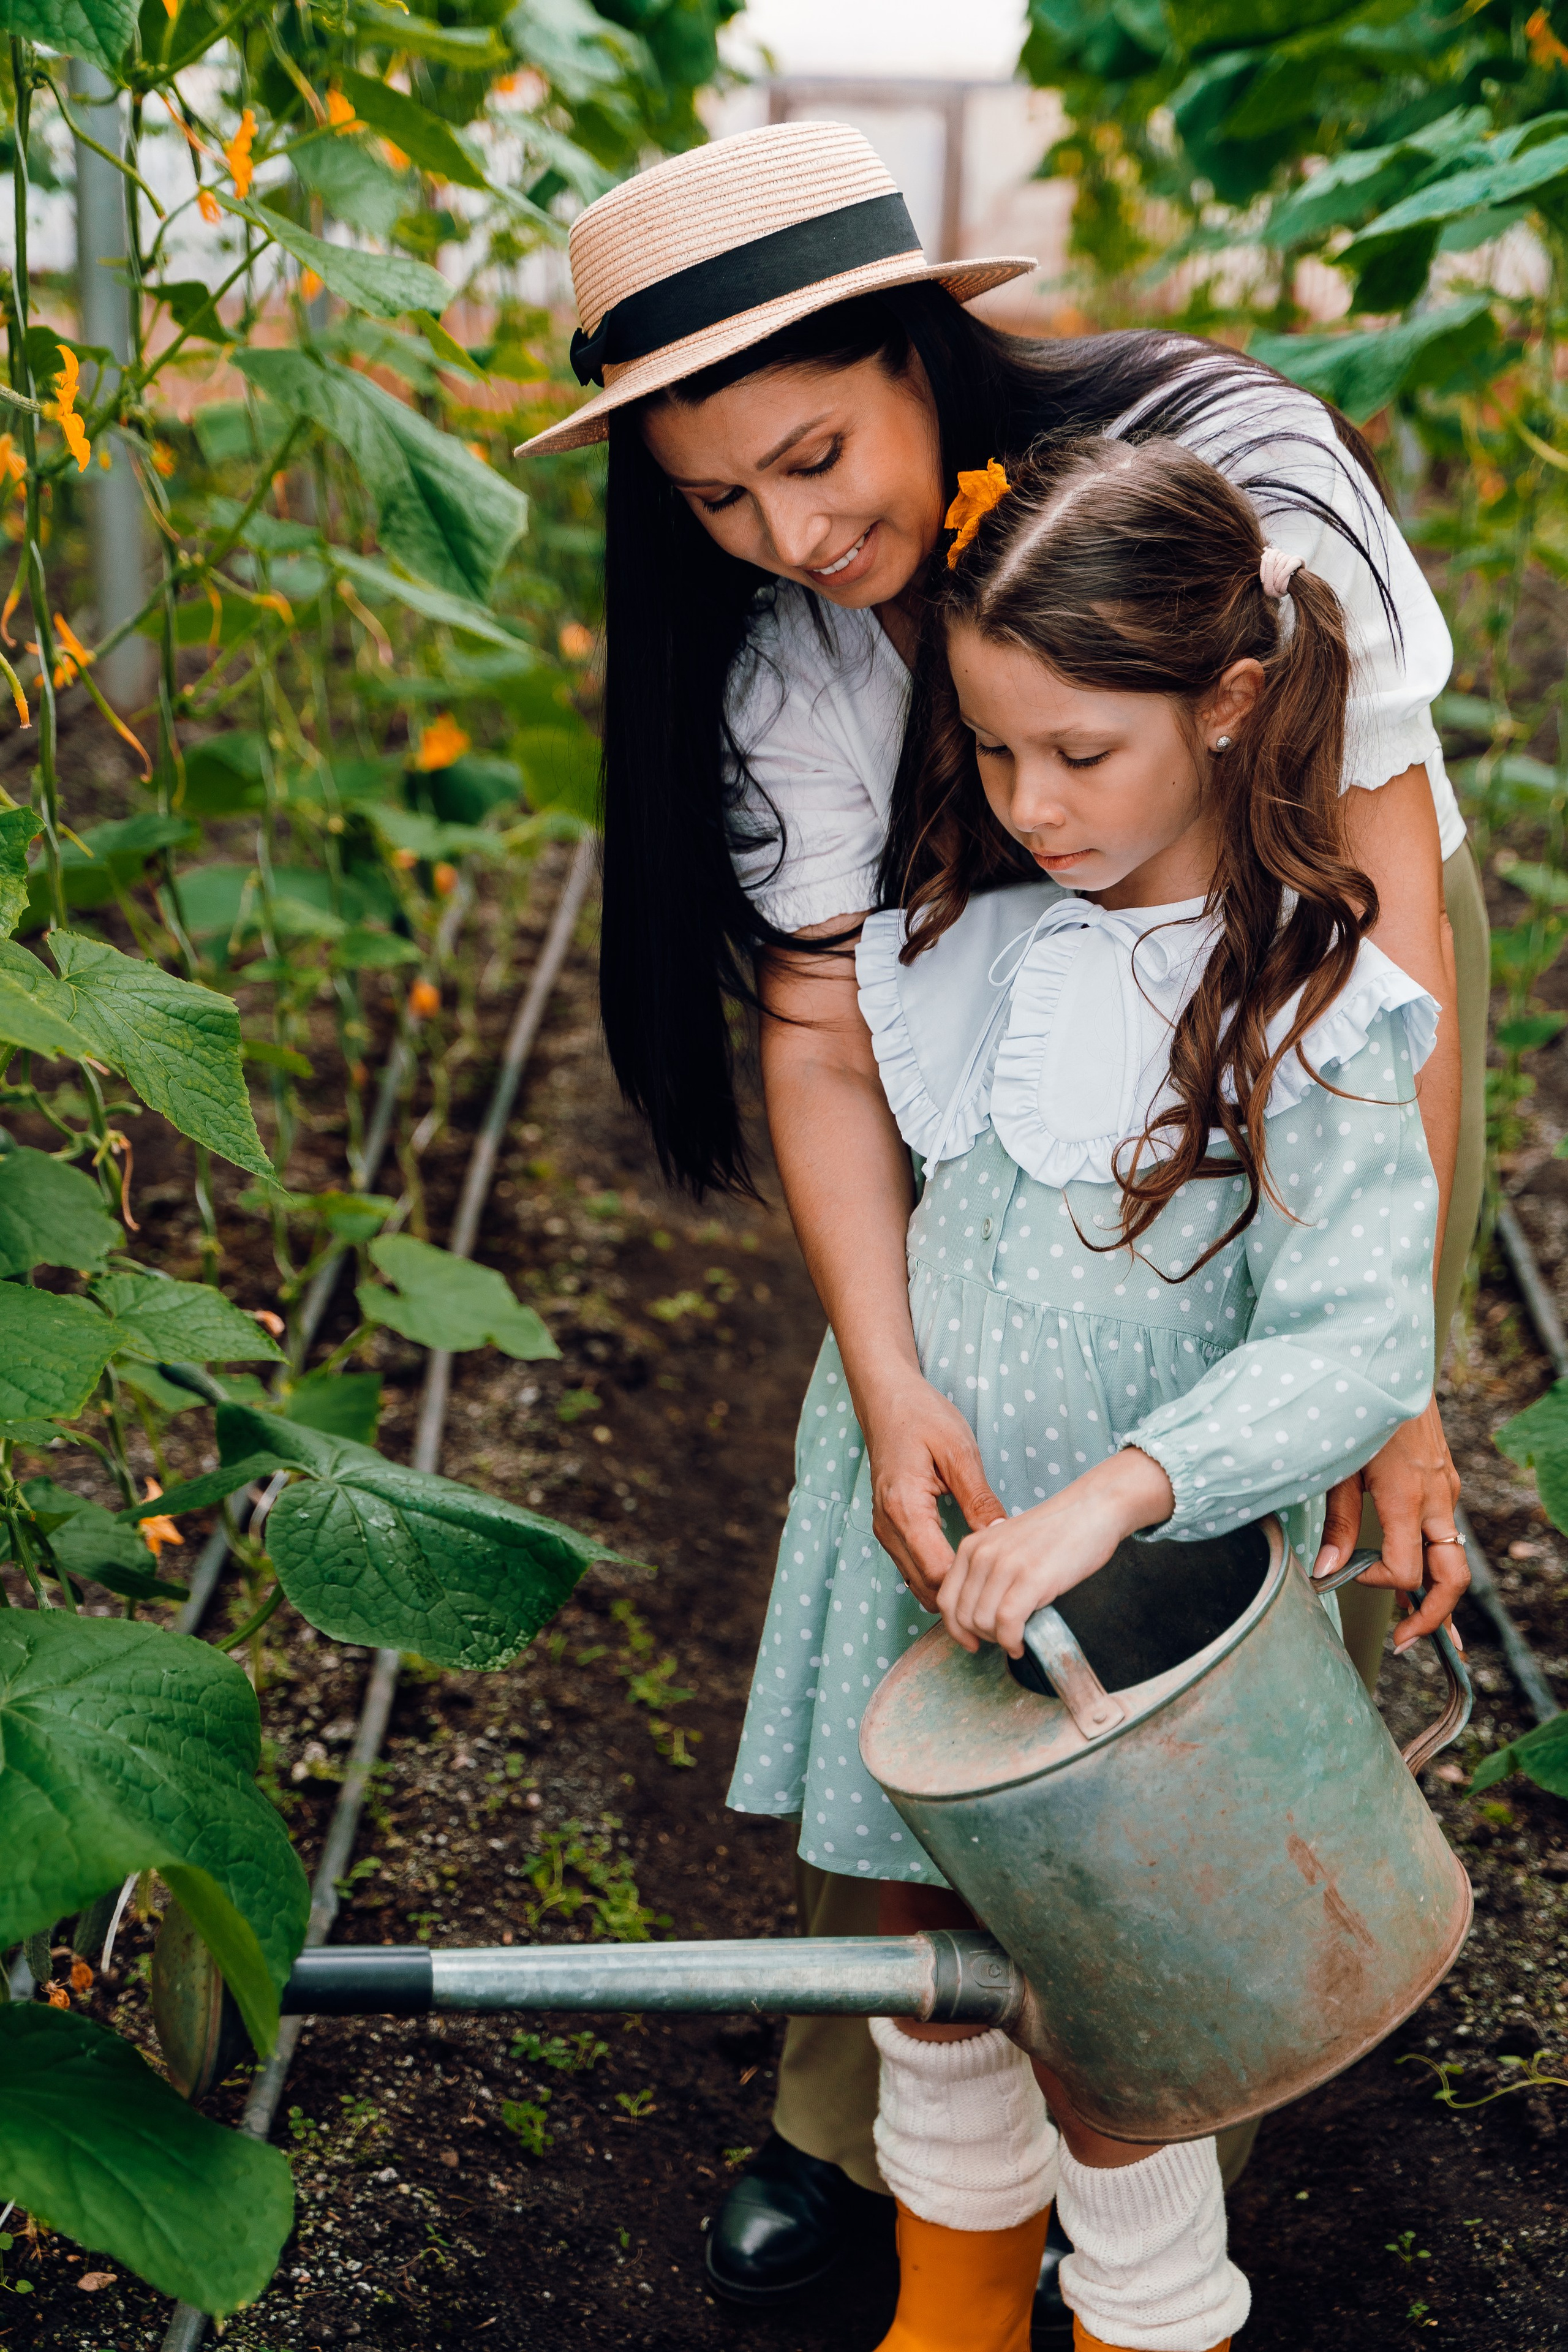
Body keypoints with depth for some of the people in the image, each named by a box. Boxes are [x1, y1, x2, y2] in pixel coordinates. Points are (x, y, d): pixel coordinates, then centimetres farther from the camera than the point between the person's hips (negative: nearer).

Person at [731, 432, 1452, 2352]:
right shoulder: (975, 935, 0)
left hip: (1145, 1598, -6)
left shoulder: (1311, 1018, -19)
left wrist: (1104, 1498, -35)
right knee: (930, 1953, 18)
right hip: (934, 1548, 6)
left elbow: (1355, 1347, -24)